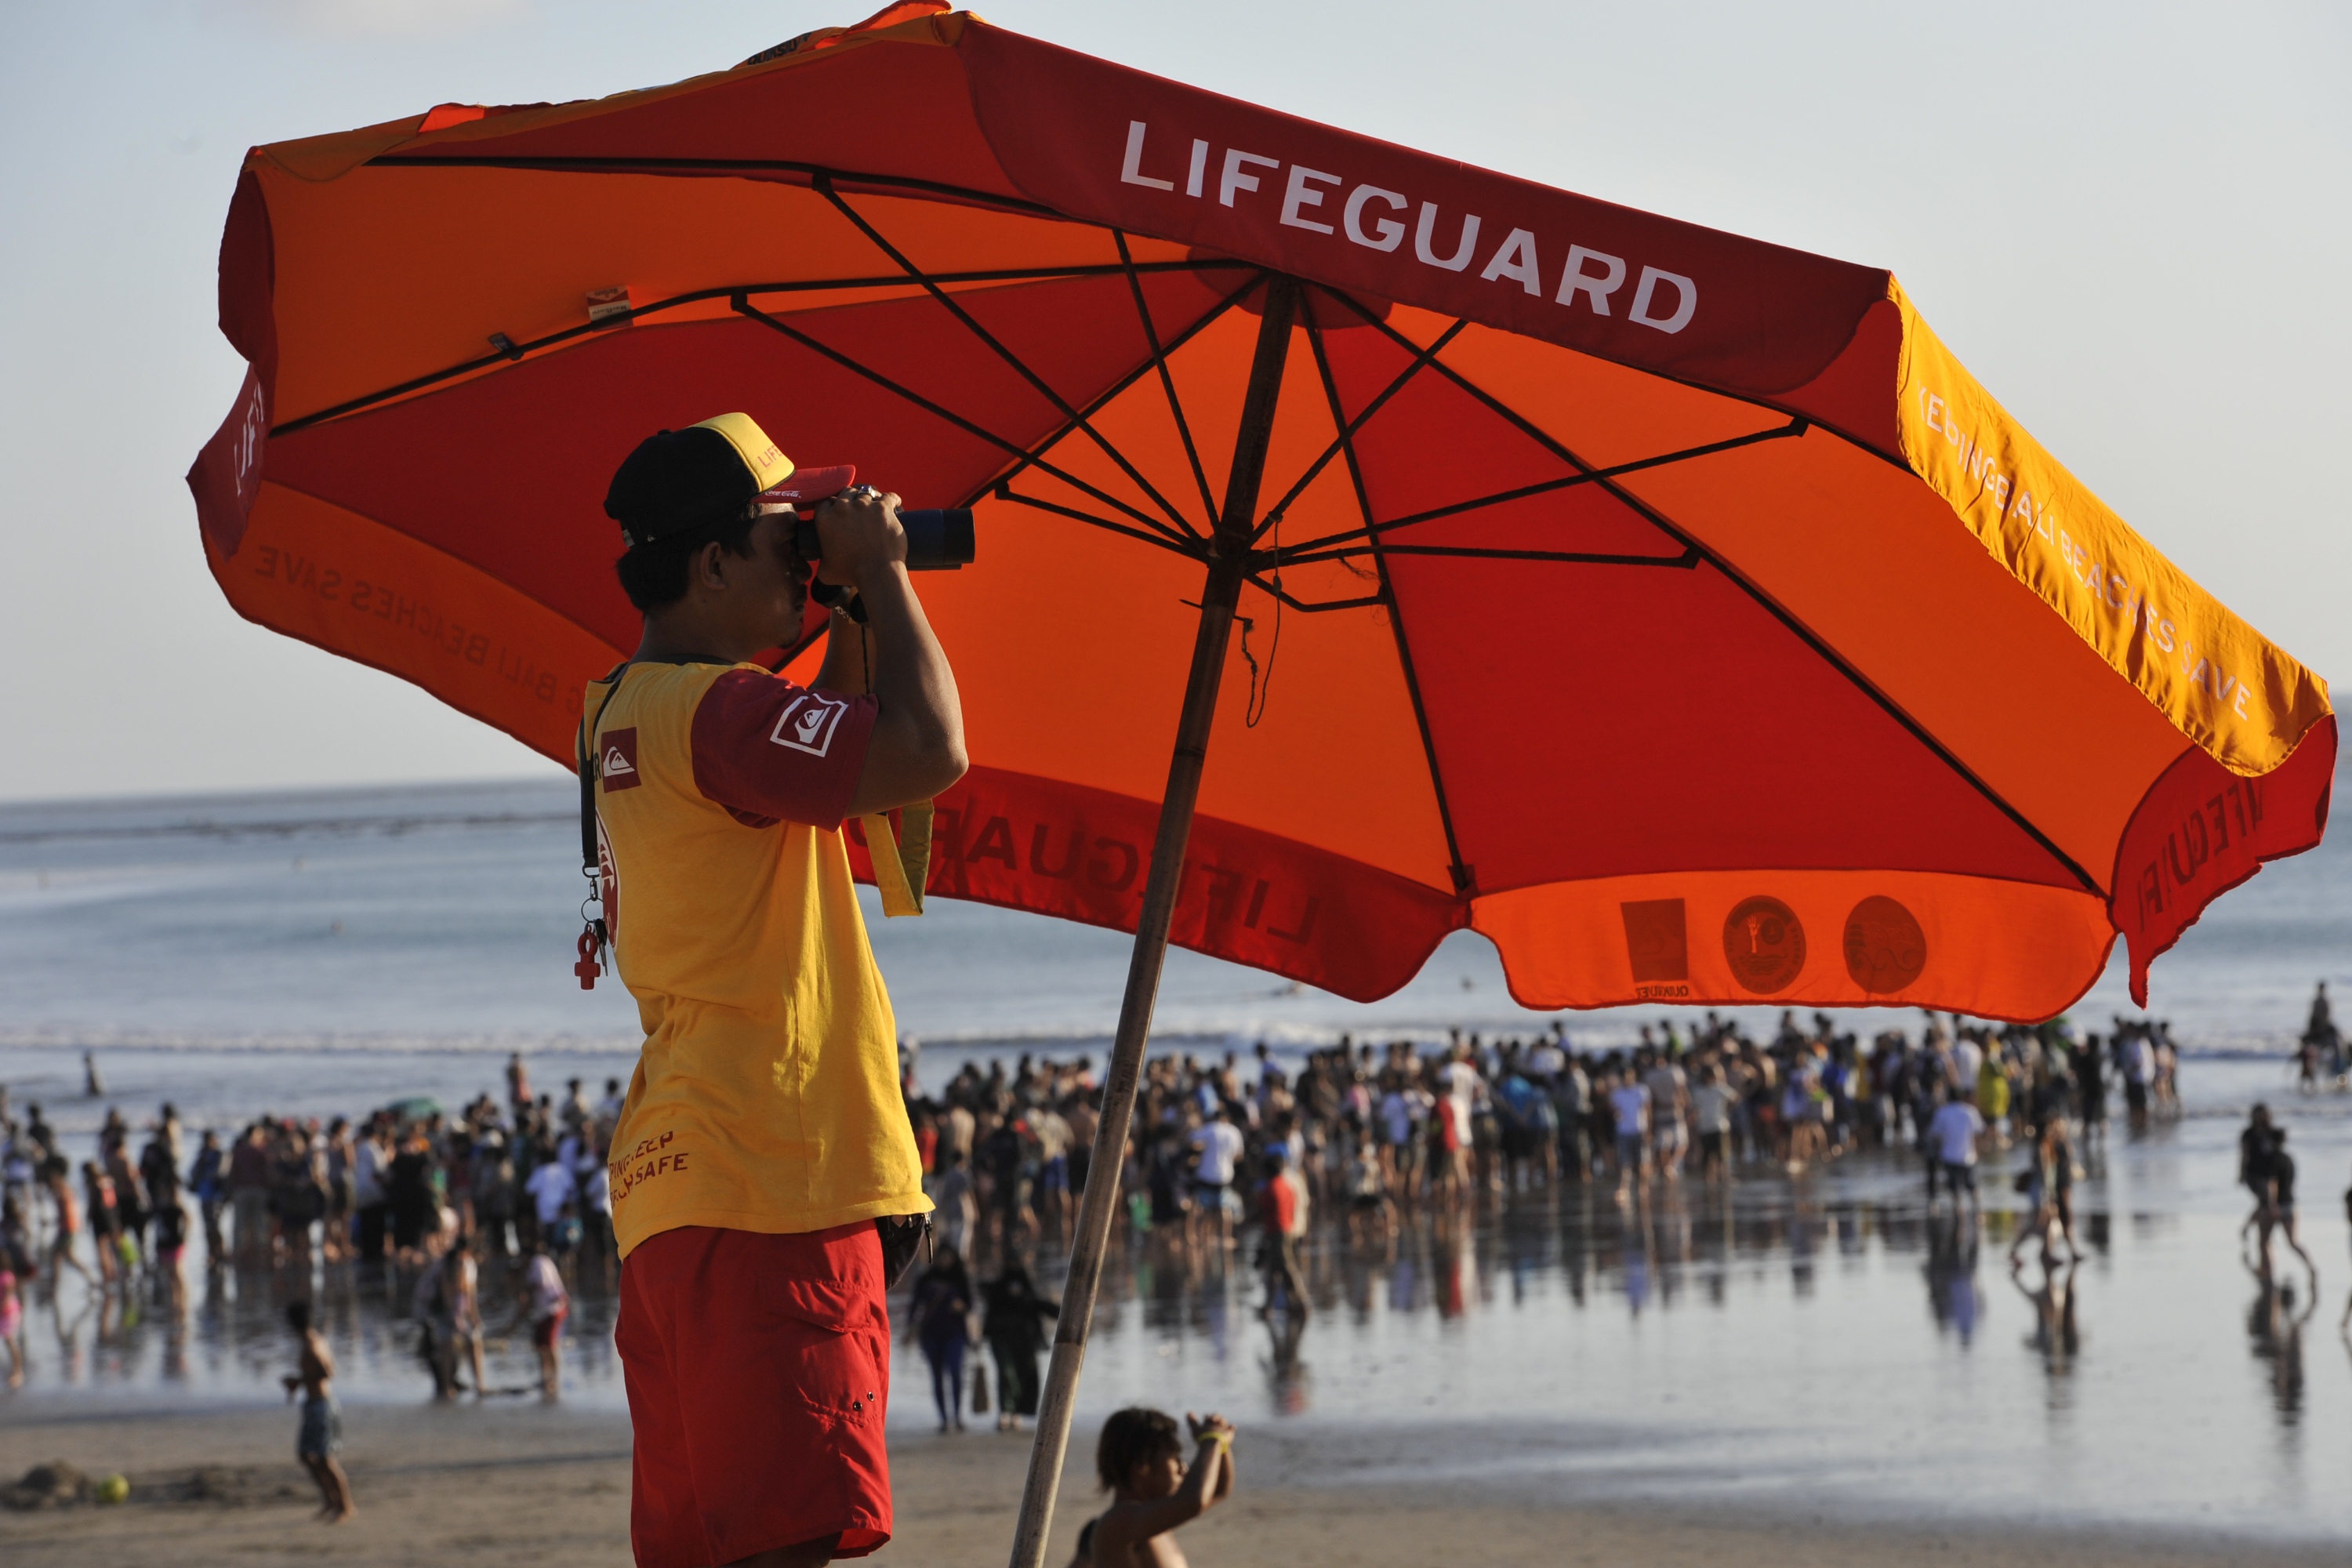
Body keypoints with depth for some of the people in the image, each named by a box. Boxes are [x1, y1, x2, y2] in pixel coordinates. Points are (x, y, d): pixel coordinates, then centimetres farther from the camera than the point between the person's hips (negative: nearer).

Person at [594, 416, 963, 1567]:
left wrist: (849, 623, 21)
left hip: (674, 1182, 11)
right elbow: (926, 753, -23)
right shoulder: (710, 706, -13)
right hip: (765, 1183, -11)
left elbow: (836, 769, 31)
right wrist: (882, 576, -9)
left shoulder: (627, 712, 20)